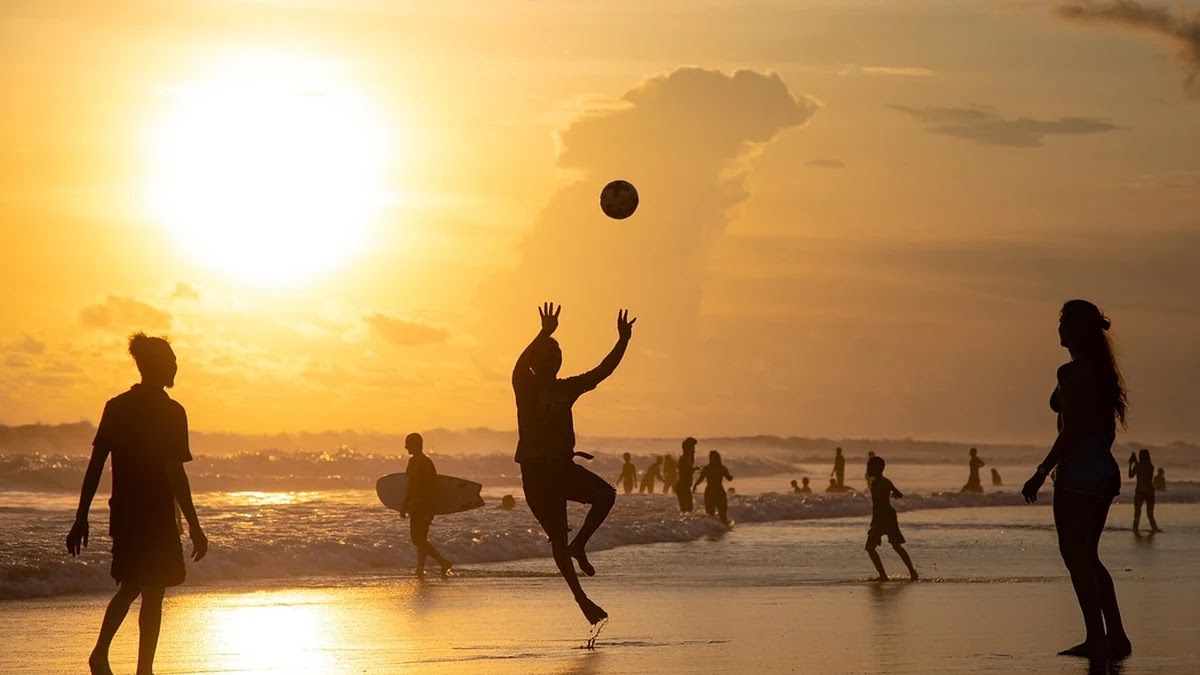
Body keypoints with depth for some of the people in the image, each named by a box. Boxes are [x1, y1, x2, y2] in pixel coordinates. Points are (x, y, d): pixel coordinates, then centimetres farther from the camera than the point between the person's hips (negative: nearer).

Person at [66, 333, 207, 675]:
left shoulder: (116, 407, 5)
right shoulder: (170, 413, -11)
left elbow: (95, 464, 4)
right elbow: (175, 474, -16)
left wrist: (81, 518, 7)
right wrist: (194, 526, -12)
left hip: (123, 515, 6)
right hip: (157, 516, -5)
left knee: (129, 586, 20)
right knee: (153, 593, 3)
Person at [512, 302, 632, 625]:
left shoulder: (567, 388, 10)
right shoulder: (526, 387, -5)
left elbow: (602, 371, 7)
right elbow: (520, 365, -27)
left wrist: (623, 341, -6)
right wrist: (545, 334, -39)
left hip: (563, 466, 5)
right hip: (536, 470, -5)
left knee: (605, 493, -22)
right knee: (558, 538, -3)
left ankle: (579, 545, -2)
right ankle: (582, 599, 4)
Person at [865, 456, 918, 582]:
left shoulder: (875, 483, -14)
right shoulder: (886, 482, 12)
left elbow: (876, 504, -22)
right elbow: (899, 494, 26)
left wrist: (873, 523, -25)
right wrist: (893, 494, 51)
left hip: (881, 517, -9)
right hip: (891, 516, 9)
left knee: (870, 547, -2)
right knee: (897, 546, 16)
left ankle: (883, 575, -11)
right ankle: (912, 572, 13)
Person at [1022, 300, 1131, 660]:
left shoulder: (1071, 372, -13)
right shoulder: (1103, 371, 14)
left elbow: (1071, 431, -19)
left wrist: (1041, 472, -17)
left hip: (1079, 469, -9)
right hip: (1104, 468, 9)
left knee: (1076, 554, -5)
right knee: (1087, 557, 15)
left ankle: (1097, 639, -8)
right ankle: (1116, 637, 14)